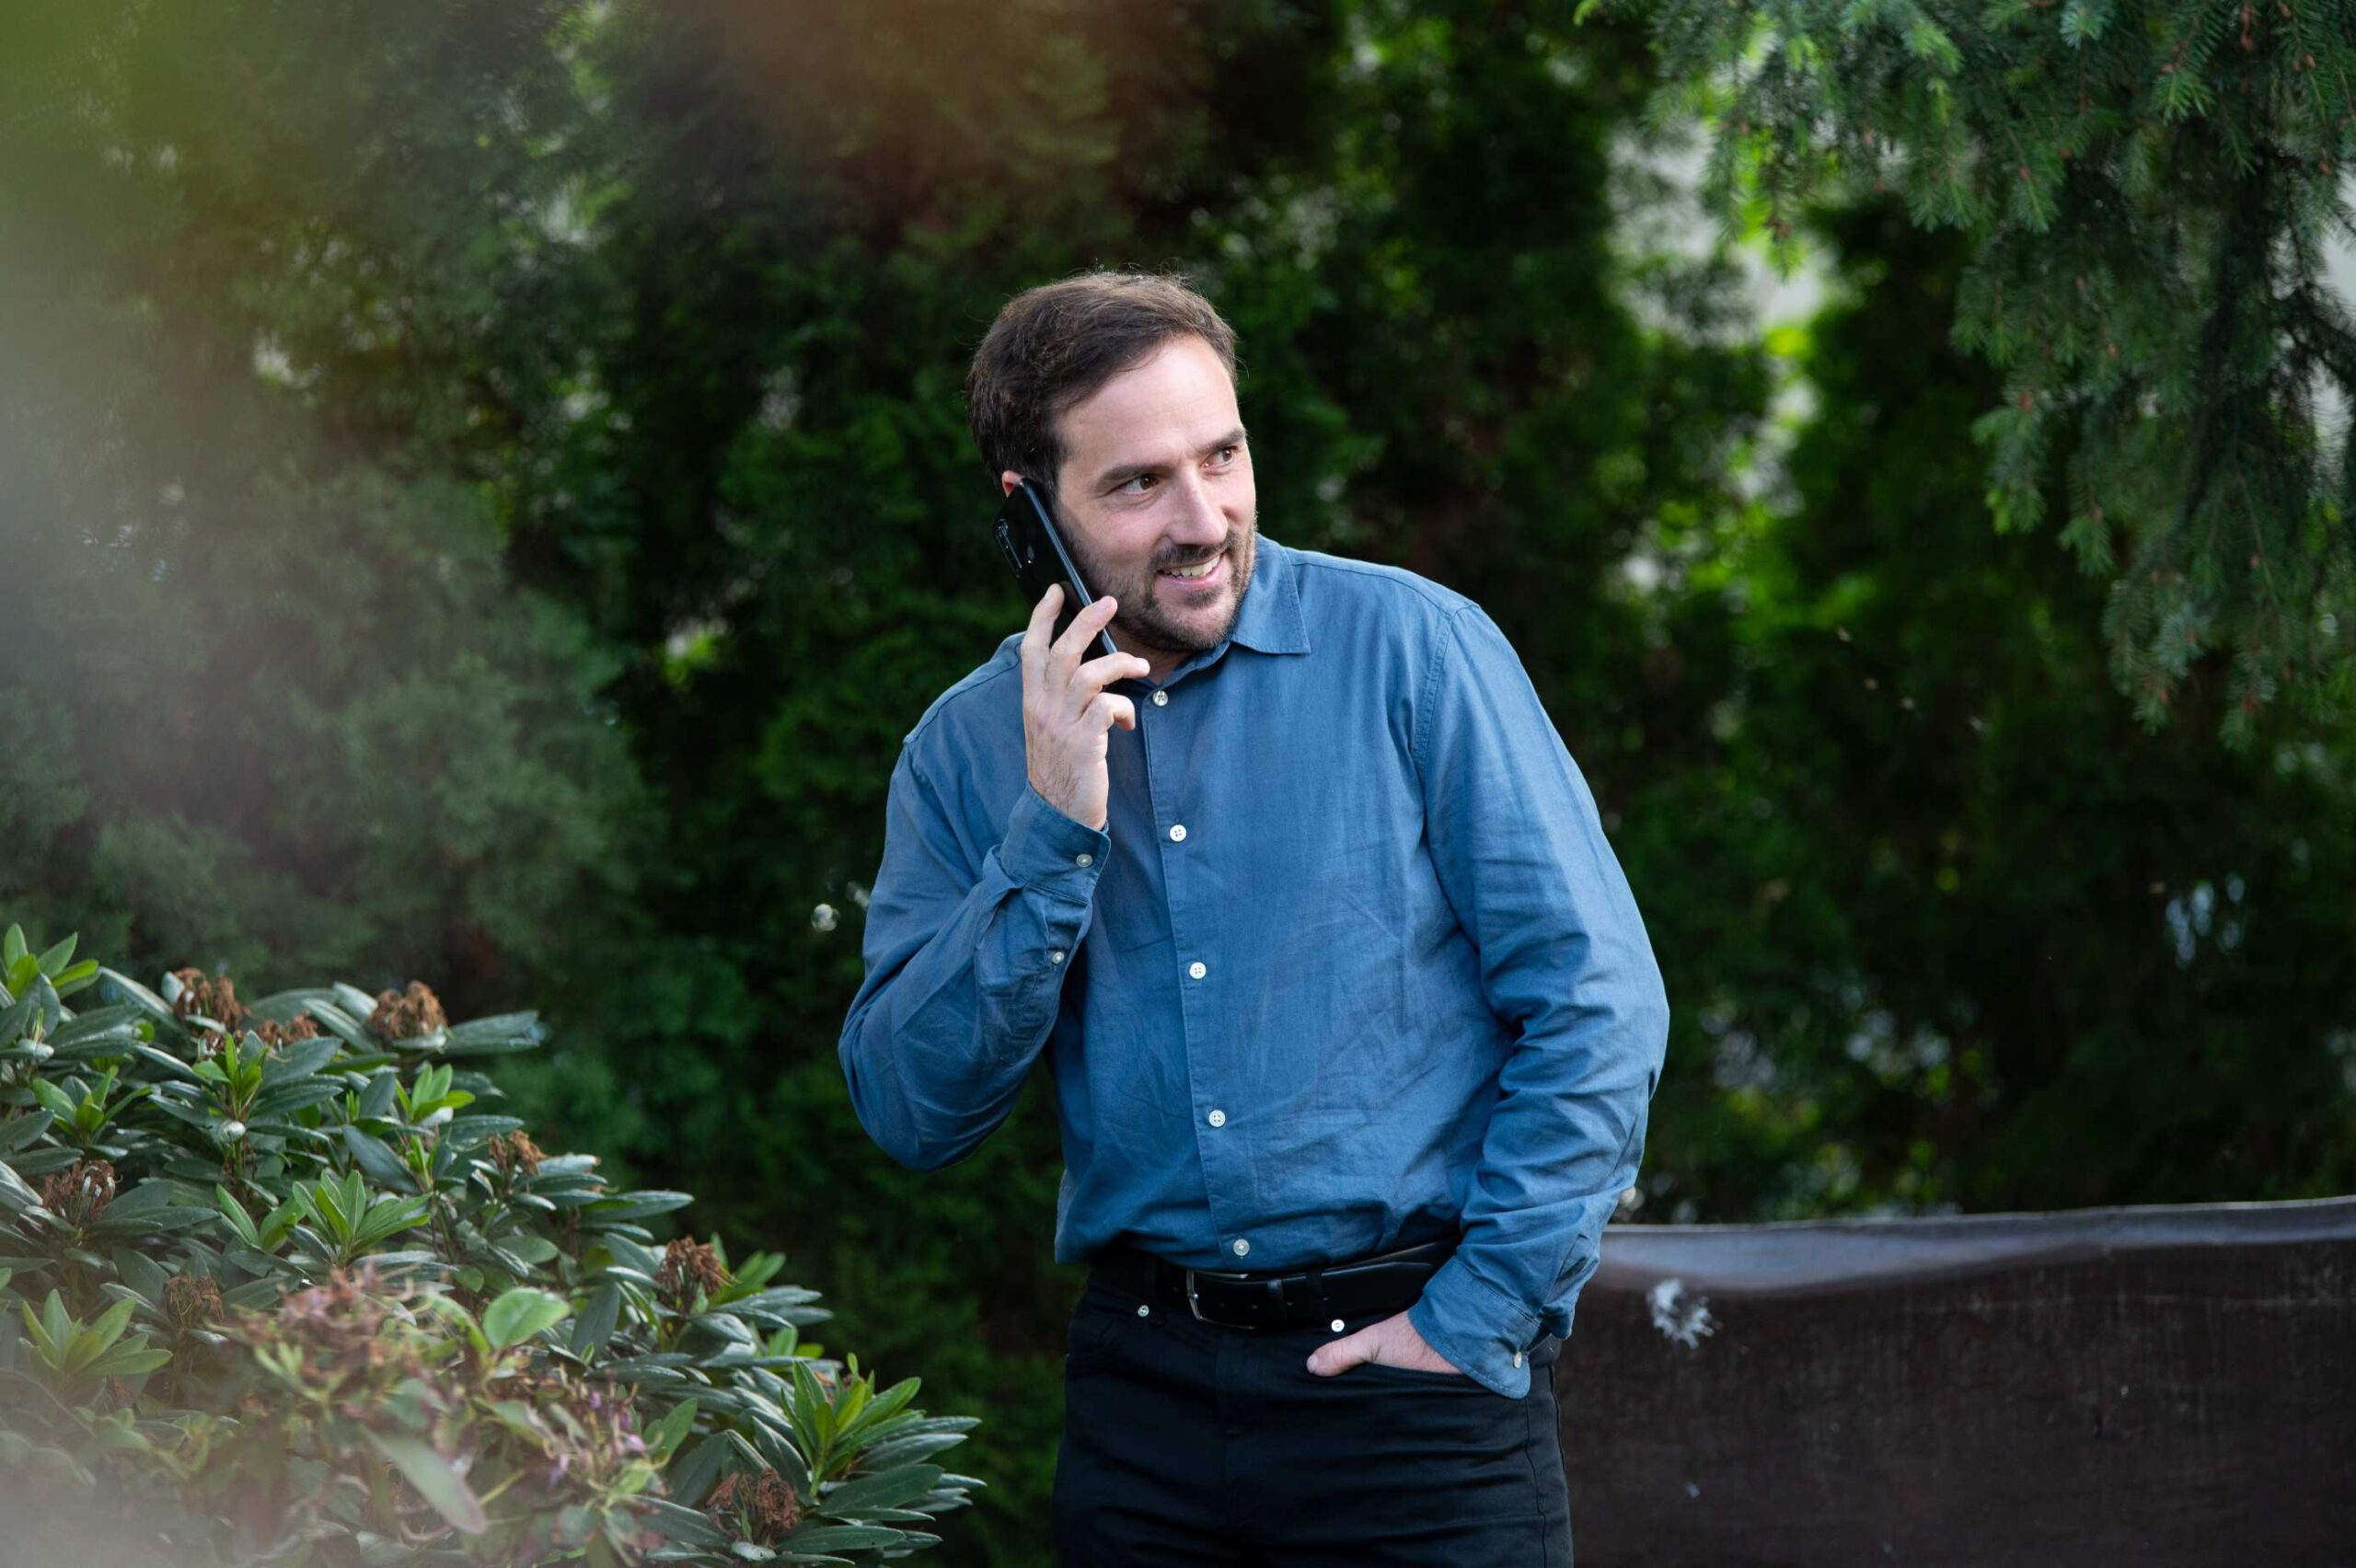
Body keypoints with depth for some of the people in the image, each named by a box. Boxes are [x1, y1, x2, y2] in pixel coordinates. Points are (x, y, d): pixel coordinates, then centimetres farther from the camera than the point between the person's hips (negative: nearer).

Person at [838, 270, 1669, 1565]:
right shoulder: (966, 751, 5)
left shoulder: (1410, 646, -4)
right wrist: (1053, 831, -12)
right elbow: (910, 1114, -3)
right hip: (1142, 1386, 3)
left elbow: (1597, 998, -6)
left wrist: (1487, 1313, -10)